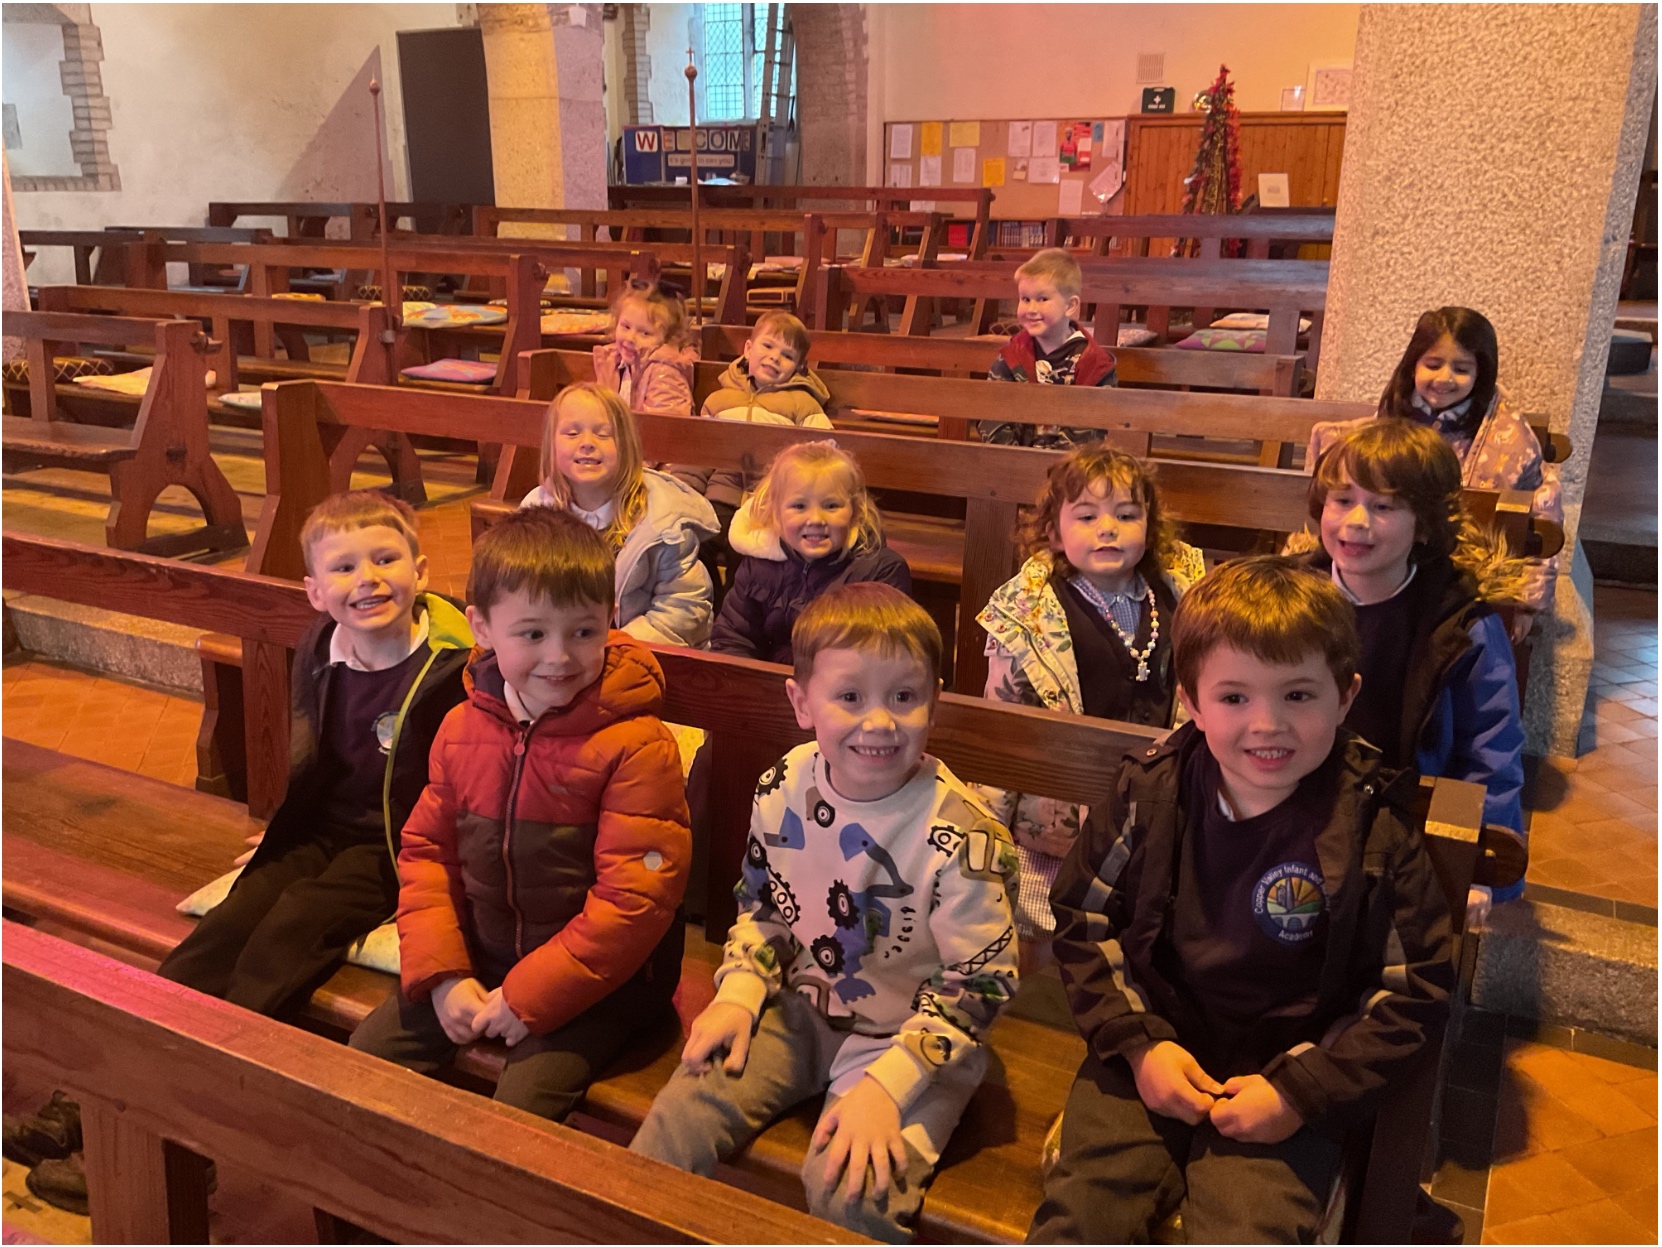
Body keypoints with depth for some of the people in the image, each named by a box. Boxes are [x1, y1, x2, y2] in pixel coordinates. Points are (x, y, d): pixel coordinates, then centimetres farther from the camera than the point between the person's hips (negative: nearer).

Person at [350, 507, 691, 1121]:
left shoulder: (637, 746, -19)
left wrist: (531, 997, -18)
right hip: (481, 959, 6)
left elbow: (635, 898, -20)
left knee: (524, 1097, -23)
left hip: (600, 975, -5)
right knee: (369, 1051, 0)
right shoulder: (463, 728, 1)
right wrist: (442, 974, -6)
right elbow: (426, 848, 7)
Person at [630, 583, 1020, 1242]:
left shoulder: (961, 834, -23)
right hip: (800, 1007, 5)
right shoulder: (784, 788, -7)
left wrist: (888, 1086, -23)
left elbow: (979, 984, -17)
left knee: (850, 1191, -23)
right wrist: (739, 993, -5)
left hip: (910, 1037, -4)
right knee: (678, 1118, -9)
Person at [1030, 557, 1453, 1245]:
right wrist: (1137, 1044, -7)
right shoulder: (1148, 794, -3)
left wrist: (1302, 1091, -11)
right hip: (1151, 1055, 2)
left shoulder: (1372, 827, -9)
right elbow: (1082, 926, 5)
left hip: (1285, 1083, -1)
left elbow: (1417, 989, -3)